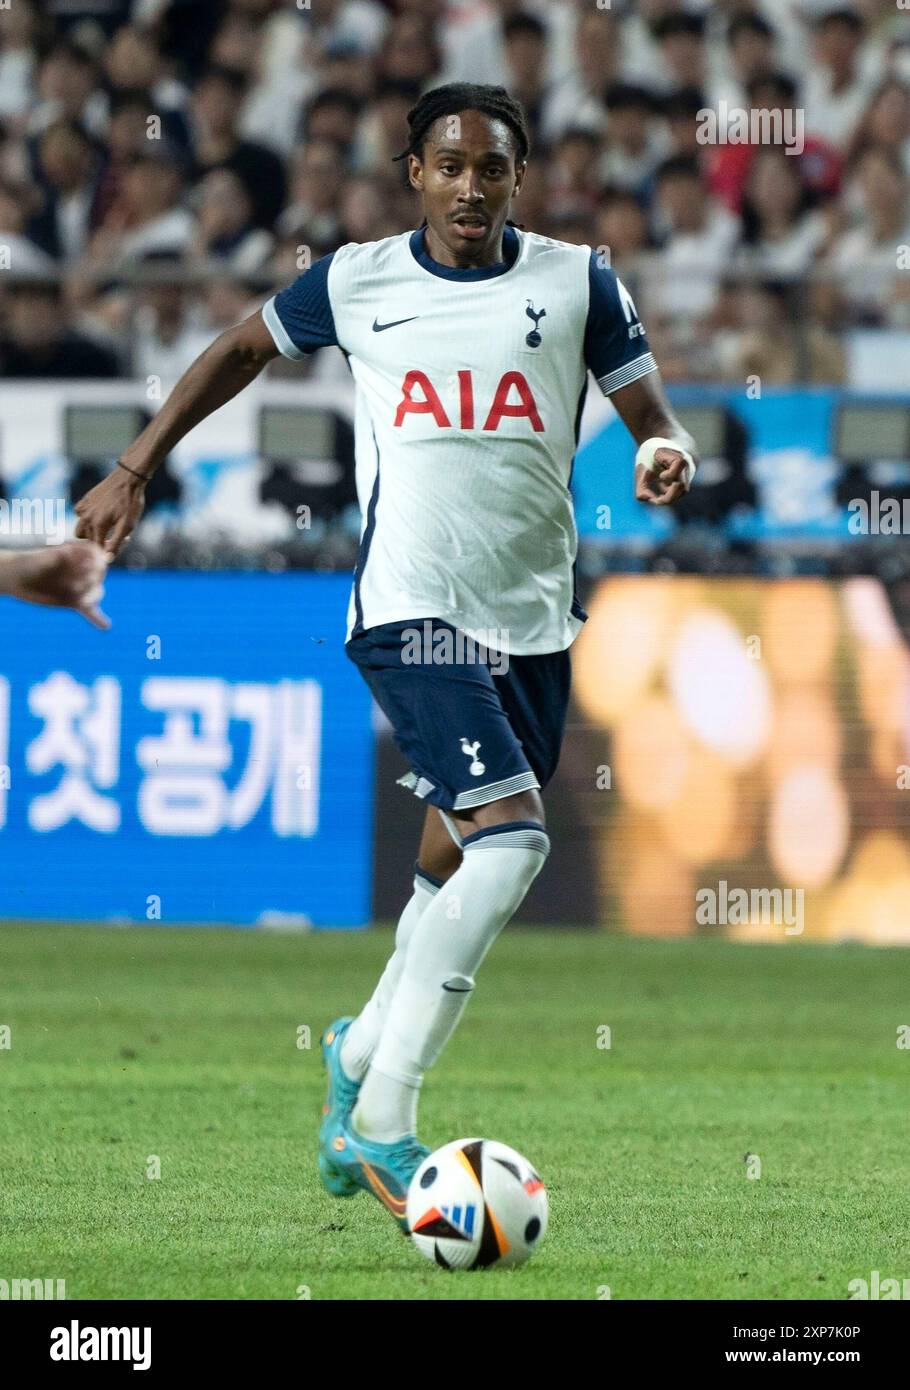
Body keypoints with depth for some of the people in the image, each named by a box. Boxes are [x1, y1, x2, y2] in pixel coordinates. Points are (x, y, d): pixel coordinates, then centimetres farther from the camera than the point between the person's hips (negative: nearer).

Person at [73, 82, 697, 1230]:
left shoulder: (576, 281, 5)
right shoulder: (356, 282, 3)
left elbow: (648, 412, 8)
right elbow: (243, 349, 19)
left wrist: (668, 455, -16)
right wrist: (135, 470, 18)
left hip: (532, 618, 4)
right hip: (409, 610, -4)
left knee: (460, 858, 11)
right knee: (512, 837, -22)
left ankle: (363, 1054, 38)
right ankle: (383, 1121, -19)